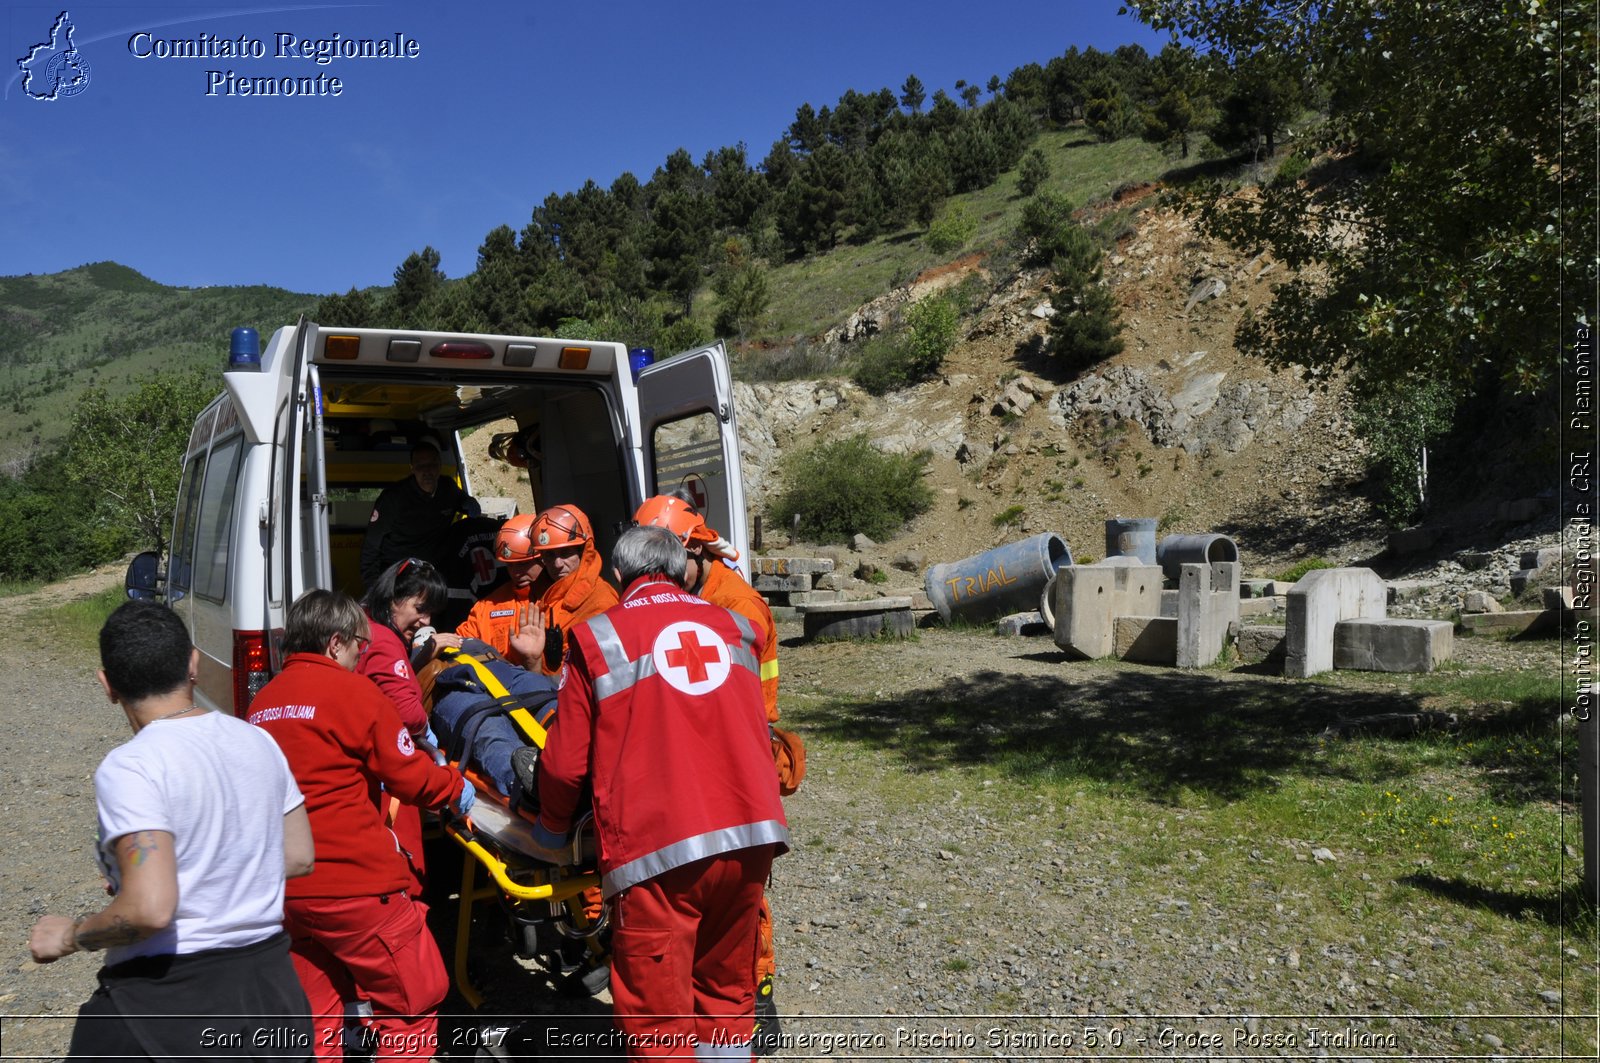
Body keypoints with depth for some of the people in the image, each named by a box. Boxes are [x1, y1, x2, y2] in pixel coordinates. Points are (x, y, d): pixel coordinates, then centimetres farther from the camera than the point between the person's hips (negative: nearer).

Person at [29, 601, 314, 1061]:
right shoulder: (256, 740, 2)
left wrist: (70, 936, -7)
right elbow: (299, 857, 10)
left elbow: (150, 910, -25)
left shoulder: (130, 768, -18)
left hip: (166, 1002, -6)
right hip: (269, 983, 6)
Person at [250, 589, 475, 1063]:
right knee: (414, 998, 5)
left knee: (317, 1010, 17)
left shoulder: (262, 702, 11)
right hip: (352, 884, -8)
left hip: (285, 888, 8)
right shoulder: (351, 691, -11)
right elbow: (410, 774, -9)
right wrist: (456, 788, 9)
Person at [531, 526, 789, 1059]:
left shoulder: (597, 638, 1)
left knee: (656, 1018, 8)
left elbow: (566, 763, 1)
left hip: (657, 846, -4)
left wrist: (553, 825, 19)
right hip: (751, 834, 5)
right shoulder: (733, 626, 12)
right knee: (726, 992, 21)